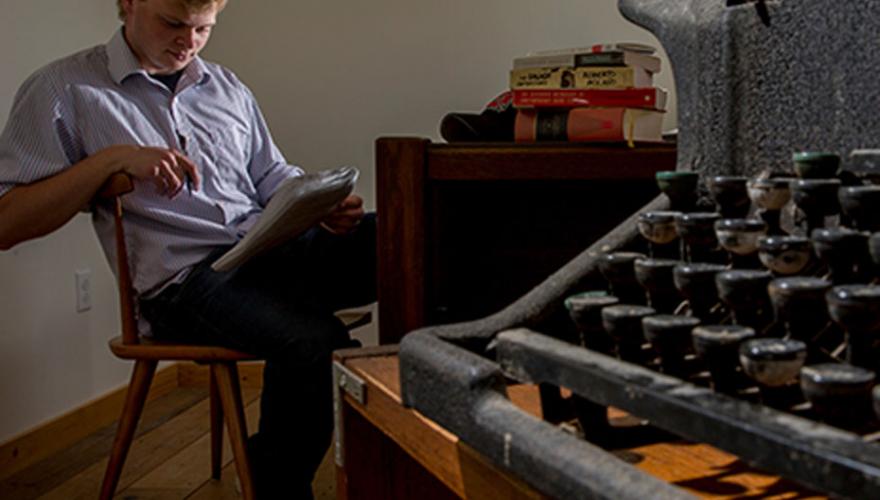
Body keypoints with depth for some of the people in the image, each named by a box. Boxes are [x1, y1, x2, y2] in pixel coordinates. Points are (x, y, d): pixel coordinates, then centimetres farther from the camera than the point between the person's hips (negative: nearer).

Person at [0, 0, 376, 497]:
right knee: (316, 343, -34)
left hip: (274, 245, 6)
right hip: (185, 274, -5)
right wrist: (112, 159, -13)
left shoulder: (227, 87, 22)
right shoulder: (65, 89, 6)